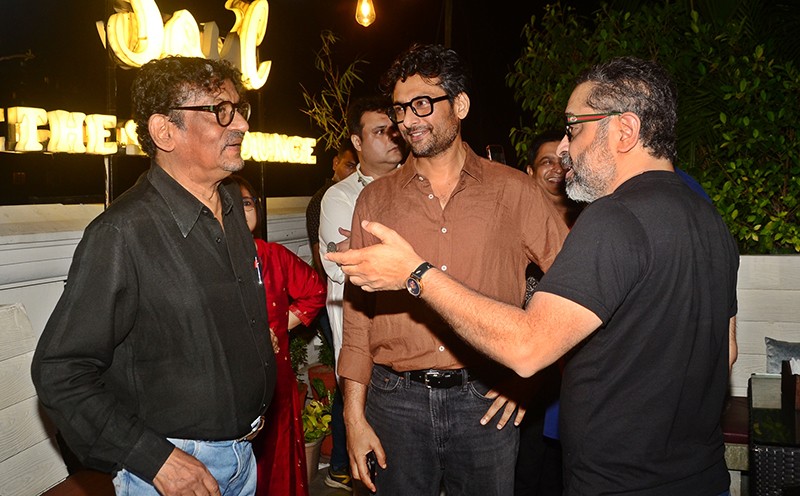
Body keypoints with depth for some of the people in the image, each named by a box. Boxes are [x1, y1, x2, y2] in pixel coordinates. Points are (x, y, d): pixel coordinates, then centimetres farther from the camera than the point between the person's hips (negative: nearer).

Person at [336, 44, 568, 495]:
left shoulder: (514, 191, 0)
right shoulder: (376, 199, 4)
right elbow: (358, 312, 4)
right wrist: (354, 415, 1)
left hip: (485, 403, -1)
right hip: (396, 402, 1)